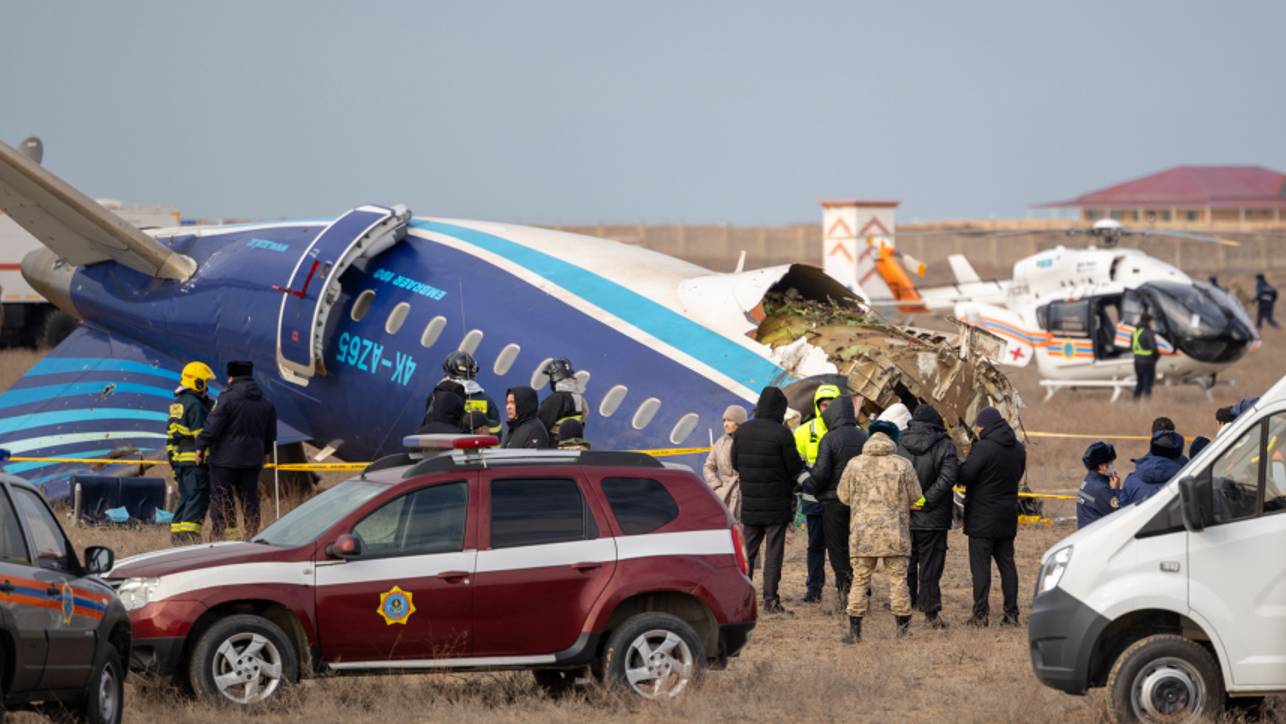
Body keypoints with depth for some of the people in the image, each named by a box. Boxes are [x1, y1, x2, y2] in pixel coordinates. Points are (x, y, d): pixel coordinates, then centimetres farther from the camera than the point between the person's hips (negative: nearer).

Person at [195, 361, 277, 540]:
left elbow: (213, 426, -16)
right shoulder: (265, 403, 9)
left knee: (220, 496, -1)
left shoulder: (228, 398, -13)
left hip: (225, 458, -6)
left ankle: (217, 534, -4)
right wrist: (266, 451, 34)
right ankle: (252, 534, 10)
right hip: (252, 458, 6)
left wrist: (201, 446, -6)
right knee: (249, 496, 11)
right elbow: (271, 432, 20)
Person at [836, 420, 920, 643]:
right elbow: (915, 498, 5)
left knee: (860, 580, 6)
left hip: (863, 533, 0)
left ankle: (854, 629, 3)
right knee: (898, 579, 7)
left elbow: (843, 496, 9)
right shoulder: (903, 465, -3)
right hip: (895, 533, 0)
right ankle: (903, 629, 9)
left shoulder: (854, 464, -1)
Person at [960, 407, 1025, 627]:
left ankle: (980, 614, -5)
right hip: (1008, 518, 7)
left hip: (982, 519, -7)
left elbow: (964, 476, -17)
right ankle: (1011, 613, 10)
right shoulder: (1018, 449, 6)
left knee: (980, 565, -2)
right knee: (1007, 563, 11)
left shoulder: (983, 448, -18)